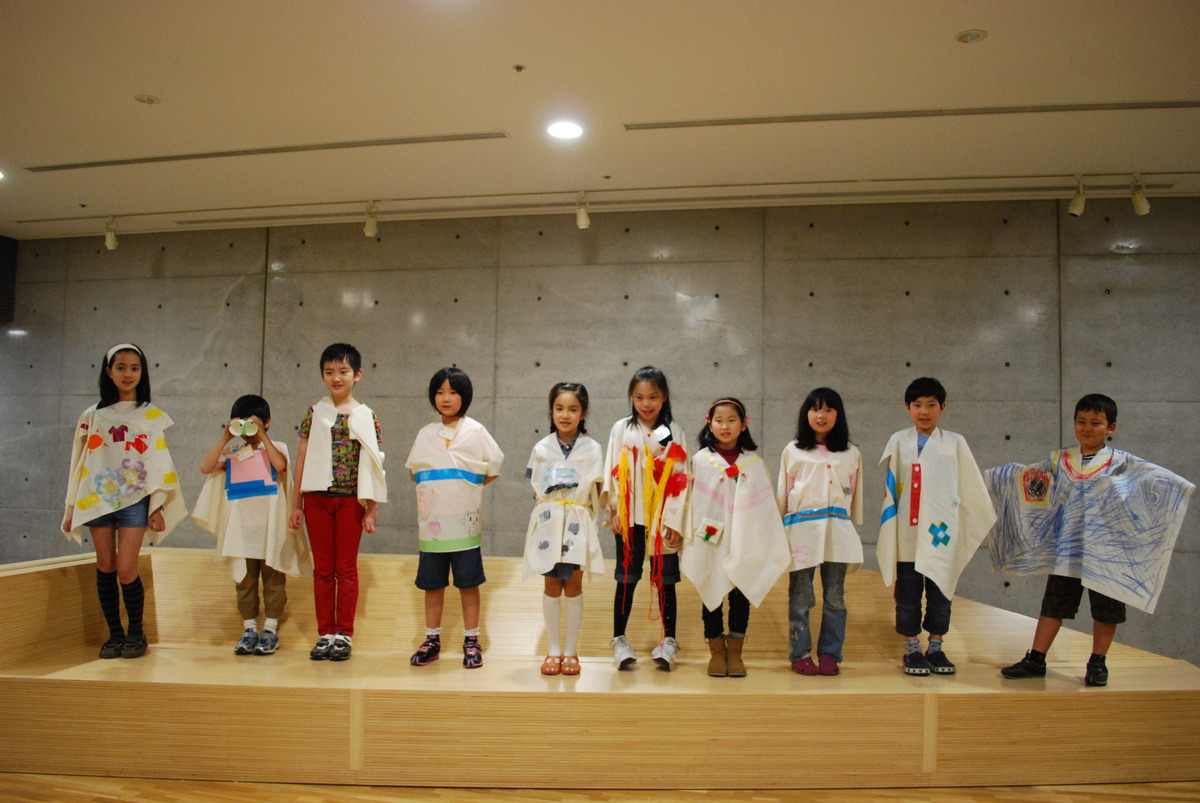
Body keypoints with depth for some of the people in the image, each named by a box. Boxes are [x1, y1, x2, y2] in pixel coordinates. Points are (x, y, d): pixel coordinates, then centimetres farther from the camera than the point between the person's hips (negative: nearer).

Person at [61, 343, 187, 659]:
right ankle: (115, 634, 17)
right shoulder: (92, 415, 10)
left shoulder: (151, 415, 5)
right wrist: (72, 508, 8)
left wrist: (158, 506, -4)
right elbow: (80, 462, 11)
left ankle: (136, 633, 11)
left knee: (126, 571, -8)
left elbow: (159, 462, 1)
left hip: (134, 500, -2)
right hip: (97, 499, 3)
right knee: (105, 568, 5)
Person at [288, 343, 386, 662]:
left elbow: (373, 465, 0)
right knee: (322, 569, 9)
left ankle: (344, 634, 15)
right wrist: (296, 504, 5)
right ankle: (325, 634, 18)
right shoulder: (314, 413, 6)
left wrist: (372, 508, -2)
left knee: (346, 568, 6)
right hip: (316, 499, 2)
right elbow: (302, 459, 8)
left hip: (350, 500, -2)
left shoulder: (365, 416, 0)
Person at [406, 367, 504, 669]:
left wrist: (471, 486, 0)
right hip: (431, 519, 3)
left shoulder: (475, 431, 0)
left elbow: (494, 467, 2)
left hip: (464, 519, -3)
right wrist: (429, 487, 4)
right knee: (432, 582, 9)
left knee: (468, 582, 3)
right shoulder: (426, 433, 10)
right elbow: (414, 470, 17)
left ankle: (471, 642, 13)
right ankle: (432, 641, 20)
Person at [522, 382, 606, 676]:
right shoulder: (541, 449, 4)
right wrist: (551, 507, 0)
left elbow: (597, 492, 2)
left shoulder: (592, 449, -1)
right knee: (552, 586, 6)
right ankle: (552, 650, 16)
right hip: (548, 522, 1)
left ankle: (570, 651, 14)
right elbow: (537, 489, 10)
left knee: (573, 586, 3)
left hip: (578, 524, -1)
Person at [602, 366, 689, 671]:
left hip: (663, 518, 0)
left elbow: (680, 478, -1)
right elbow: (612, 471, 3)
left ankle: (668, 641, 16)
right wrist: (615, 511, -5)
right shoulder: (621, 428, 4)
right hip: (630, 517, 1)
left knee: (664, 579, 5)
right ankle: (619, 640, 17)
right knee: (627, 579, 7)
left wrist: (675, 521, -6)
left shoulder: (673, 432, 2)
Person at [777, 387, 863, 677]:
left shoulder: (851, 454, 11)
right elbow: (783, 494, 10)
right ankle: (800, 654, 11)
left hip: (838, 531, 1)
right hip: (802, 530, -1)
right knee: (800, 598, 2)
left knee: (835, 598, 5)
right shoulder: (792, 452, 7)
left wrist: (852, 528, 14)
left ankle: (829, 653, 15)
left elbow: (856, 495, 15)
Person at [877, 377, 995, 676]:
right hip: (907, 532, 0)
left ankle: (935, 649, 21)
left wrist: (990, 521, 13)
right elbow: (890, 488, 6)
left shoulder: (955, 443, 5)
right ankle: (911, 649, 16)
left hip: (941, 531, 1)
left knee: (940, 592, 7)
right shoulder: (899, 442, 4)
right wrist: (888, 526, 4)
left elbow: (973, 488, 10)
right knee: (908, 594, 4)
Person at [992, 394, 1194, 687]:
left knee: (1106, 607, 8)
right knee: (1053, 602, 7)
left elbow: (1155, 475, -12)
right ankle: (1036, 660, 14)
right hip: (1066, 547, 2)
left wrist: (1181, 486, -30)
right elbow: (1022, 475, 15)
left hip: (1106, 549, -2)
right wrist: (987, 475, 14)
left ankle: (1097, 663, 26)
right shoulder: (1060, 461, 6)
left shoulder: (1122, 462, -2)